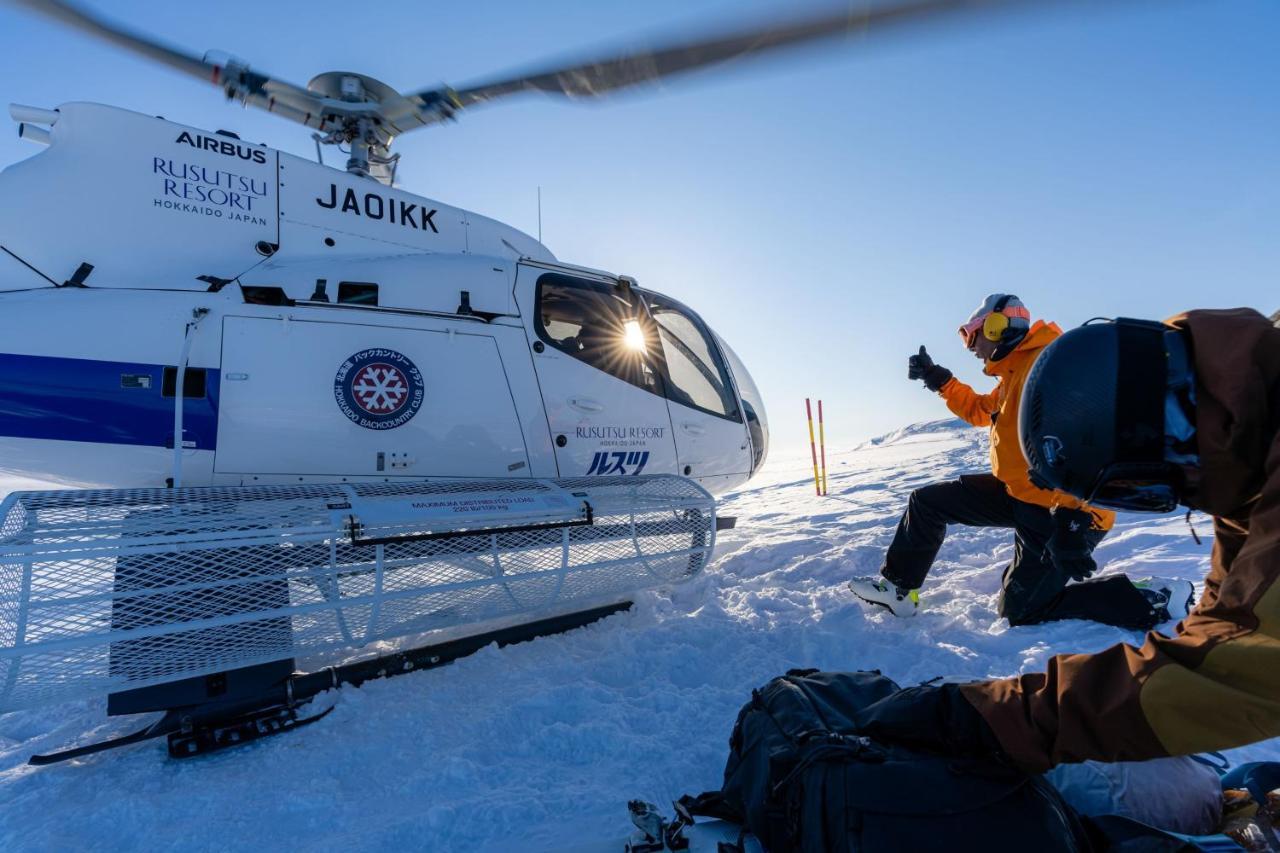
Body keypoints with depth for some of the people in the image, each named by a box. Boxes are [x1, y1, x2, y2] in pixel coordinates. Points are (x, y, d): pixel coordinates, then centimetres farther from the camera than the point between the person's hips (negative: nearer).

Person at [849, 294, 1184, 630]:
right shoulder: (1014, 370, 11)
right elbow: (978, 410, 29)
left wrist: (1071, 522, -34)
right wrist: (939, 380, 21)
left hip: (1060, 512, -10)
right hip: (1020, 492, 10)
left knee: (1020, 612, 1)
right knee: (926, 502, 8)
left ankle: (1154, 600, 8)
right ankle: (897, 587, 19)